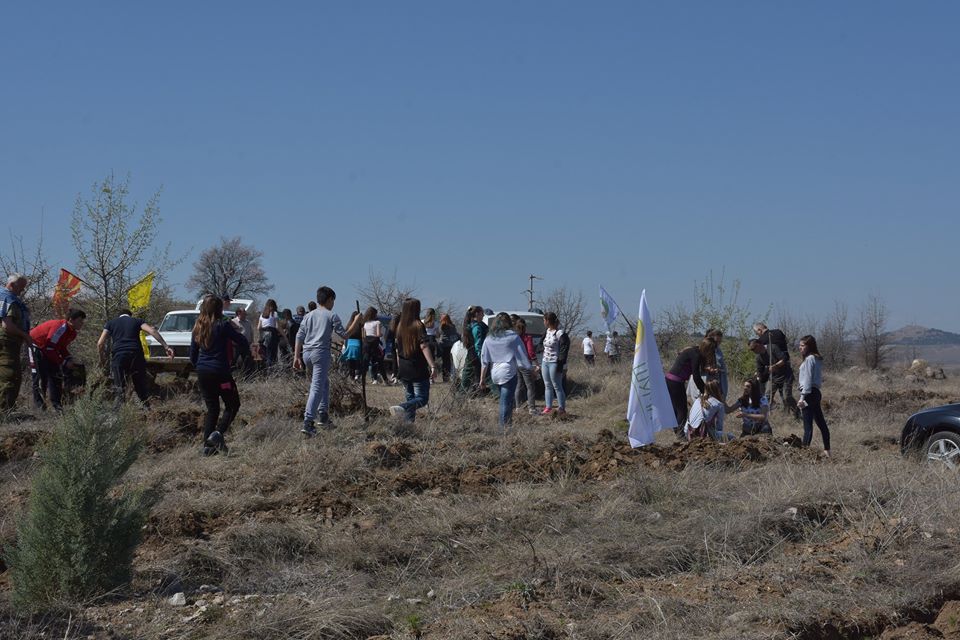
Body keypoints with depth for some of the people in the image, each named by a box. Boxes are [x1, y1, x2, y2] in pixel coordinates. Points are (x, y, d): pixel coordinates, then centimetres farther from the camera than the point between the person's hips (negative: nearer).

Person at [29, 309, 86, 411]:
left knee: (57, 375, 3)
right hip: (36, 345, -9)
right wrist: (64, 362, -25)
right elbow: (50, 349, -31)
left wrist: (69, 359, -10)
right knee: (40, 377, -13)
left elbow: (63, 347, 8)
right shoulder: (60, 328, -32)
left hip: (49, 348, 9)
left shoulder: (72, 332, -3)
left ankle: (57, 405, 4)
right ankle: (39, 405, -11)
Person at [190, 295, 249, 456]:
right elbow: (245, 346, -9)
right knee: (232, 405, 9)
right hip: (220, 372, -6)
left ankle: (208, 445, 8)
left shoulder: (198, 327, 7)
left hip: (202, 373, 6)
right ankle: (218, 433, -12)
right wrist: (235, 330, 6)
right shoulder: (223, 326, -11)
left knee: (212, 408, 14)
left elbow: (193, 354, 14)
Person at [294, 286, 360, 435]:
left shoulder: (308, 316, 16)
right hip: (321, 352, -6)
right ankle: (308, 423, -20)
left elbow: (299, 337, 11)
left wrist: (296, 357, 12)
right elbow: (344, 335, 0)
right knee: (317, 388, -10)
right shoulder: (332, 316, 1)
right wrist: (355, 322, 12)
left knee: (325, 382, 23)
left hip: (307, 353, 6)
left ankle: (323, 415, 20)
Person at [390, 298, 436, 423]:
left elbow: (398, 350, 15)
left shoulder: (400, 326, 9)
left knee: (410, 397, 15)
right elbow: (424, 347, -18)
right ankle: (402, 408, -29)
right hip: (418, 370, -6)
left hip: (403, 370, 6)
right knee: (422, 398, -5)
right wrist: (432, 366, -22)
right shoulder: (418, 325, -9)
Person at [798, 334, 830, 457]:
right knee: (821, 423, 13)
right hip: (816, 392, 10)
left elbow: (808, 379, -15)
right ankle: (827, 450, 18)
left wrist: (803, 397, -18)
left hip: (809, 393, -10)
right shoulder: (816, 359, 17)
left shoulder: (810, 359, -10)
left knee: (808, 424, -14)